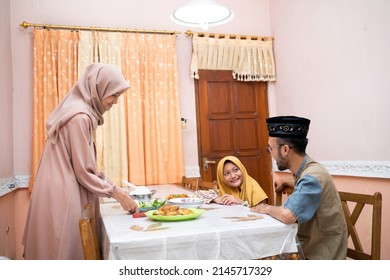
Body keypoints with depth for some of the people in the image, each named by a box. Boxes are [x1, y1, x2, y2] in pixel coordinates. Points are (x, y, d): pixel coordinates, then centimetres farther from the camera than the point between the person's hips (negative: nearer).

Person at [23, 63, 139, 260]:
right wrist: (117, 193, -8)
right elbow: (83, 172, -16)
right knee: (67, 253, 1)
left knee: (70, 249, 16)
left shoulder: (80, 112, 12)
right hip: (62, 197, -9)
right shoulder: (80, 117, -17)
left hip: (64, 193, 9)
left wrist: (111, 187, 13)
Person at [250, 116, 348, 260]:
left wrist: (267, 208, -18)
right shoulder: (306, 171, 3)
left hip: (320, 255, -8)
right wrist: (286, 183, 22)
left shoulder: (312, 176, -25)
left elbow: (287, 215, -38)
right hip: (310, 247, 8)